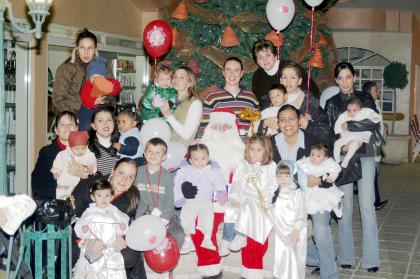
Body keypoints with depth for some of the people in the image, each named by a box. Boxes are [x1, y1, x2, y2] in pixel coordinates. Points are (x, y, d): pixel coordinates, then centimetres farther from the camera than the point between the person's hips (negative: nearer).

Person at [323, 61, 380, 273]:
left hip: (365, 156, 0)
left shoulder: (365, 98, 9)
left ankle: (371, 258, 2)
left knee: (367, 206, -3)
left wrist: (348, 126, -14)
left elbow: (374, 123, -7)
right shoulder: (332, 103, 9)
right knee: (345, 207, 2)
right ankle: (346, 256, 10)